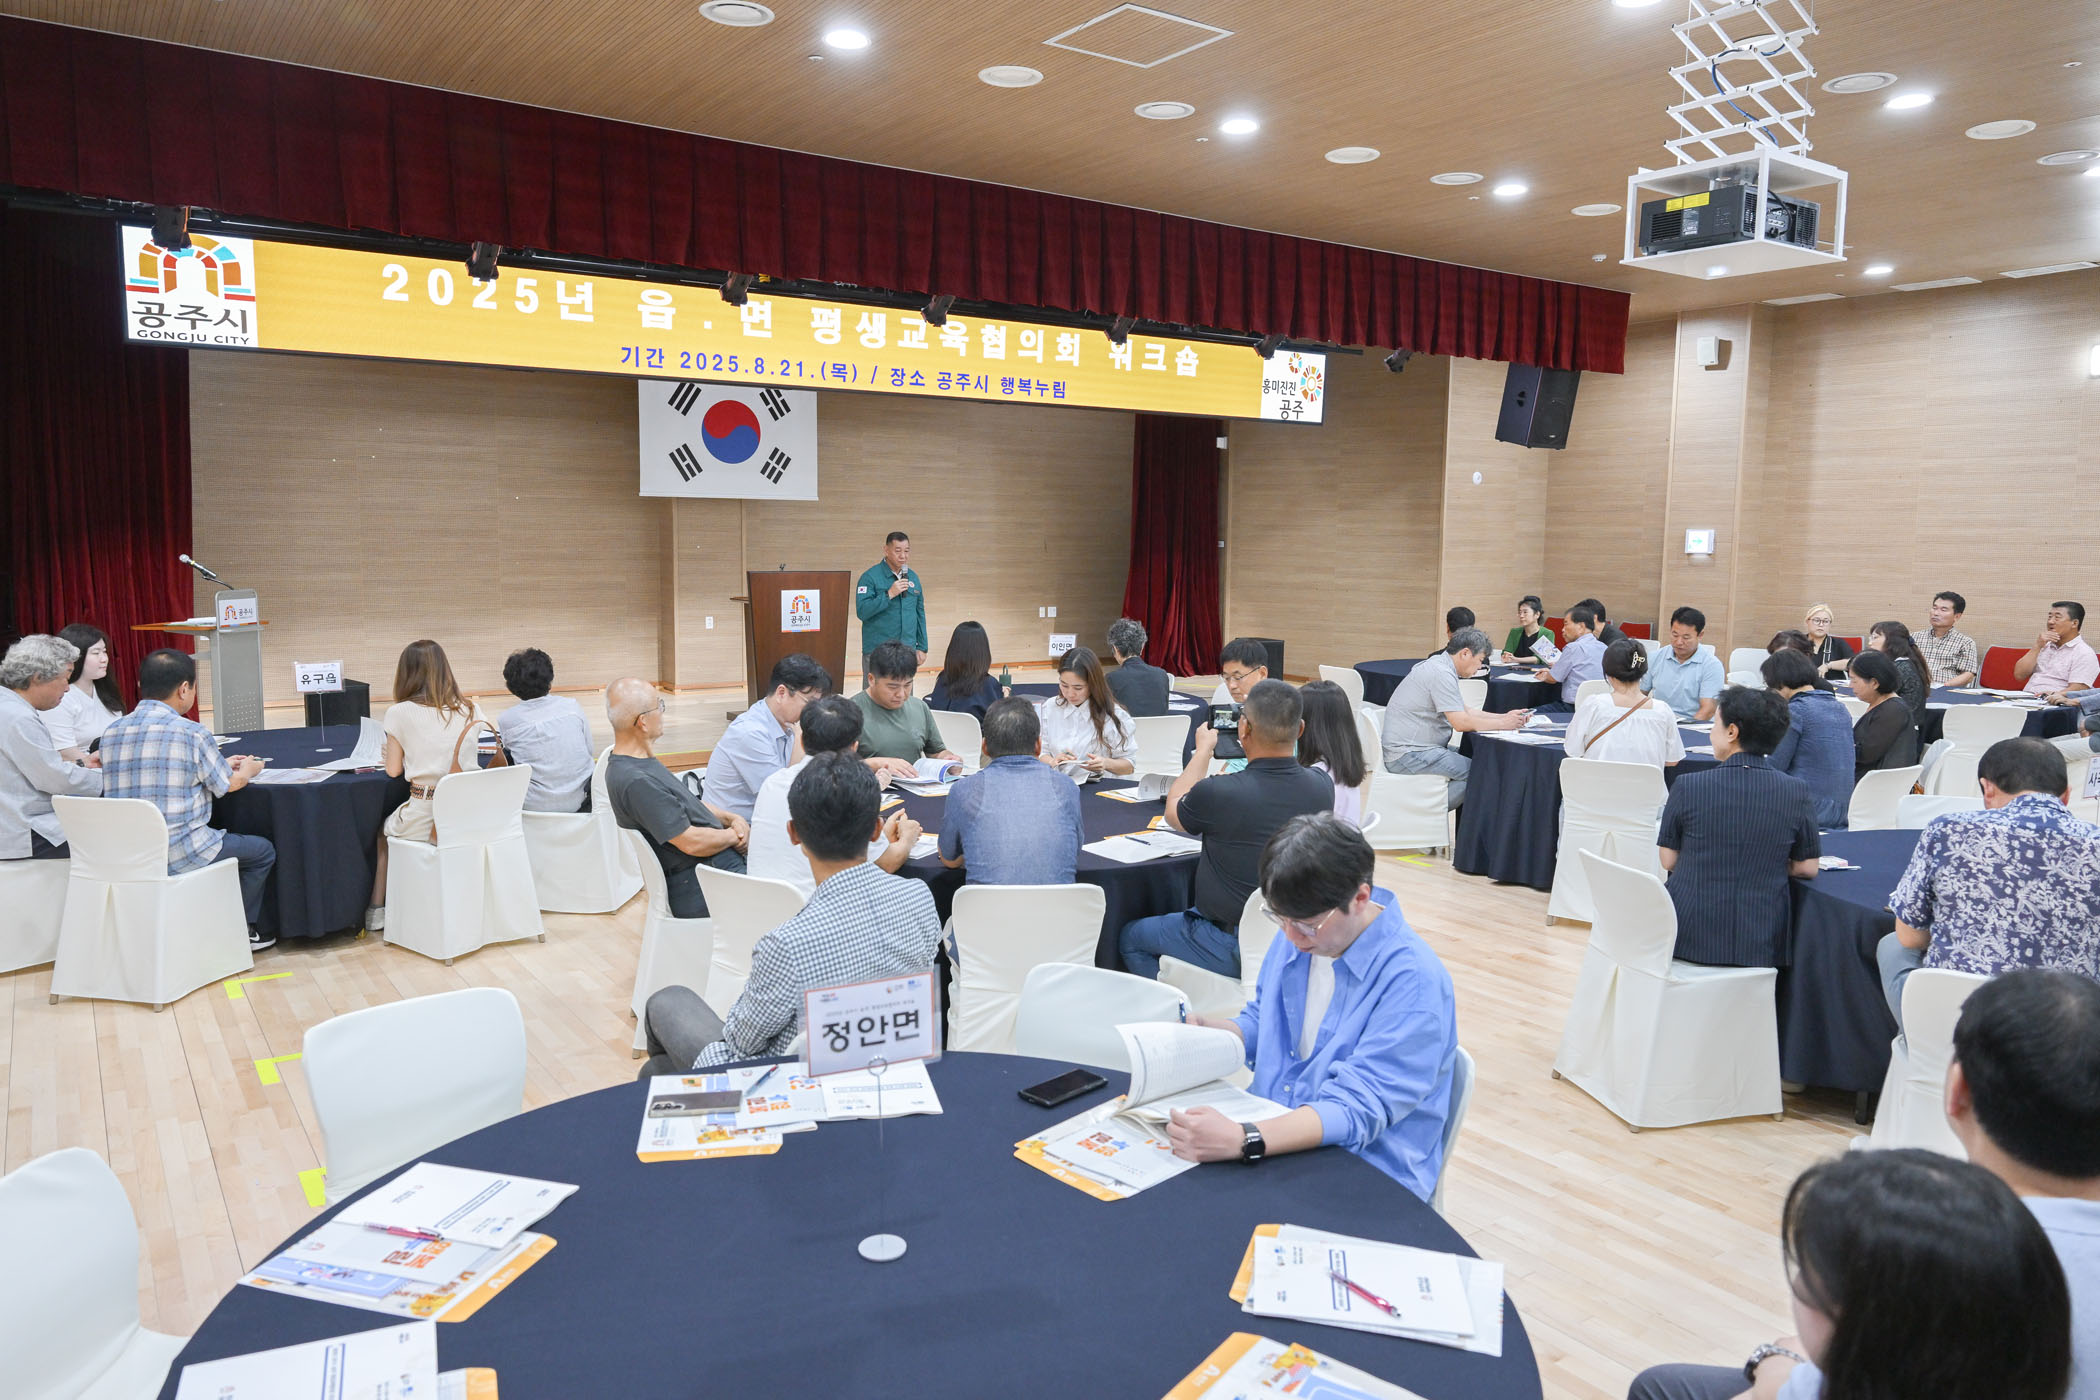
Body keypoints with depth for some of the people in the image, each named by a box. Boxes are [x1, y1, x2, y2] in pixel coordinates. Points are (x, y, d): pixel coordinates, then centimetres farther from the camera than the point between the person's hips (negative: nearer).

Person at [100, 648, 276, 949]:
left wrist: (222, 765, 26)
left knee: (223, 838, 32)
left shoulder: (111, 732, 5)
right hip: (180, 855, -7)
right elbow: (230, 785, 0)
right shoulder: (192, 733, -14)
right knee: (262, 850, 17)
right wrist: (248, 770, 24)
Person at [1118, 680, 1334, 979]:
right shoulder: (1322, 787, -13)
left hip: (1235, 949, -6)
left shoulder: (1217, 794, -27)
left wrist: (1204, 750, 10)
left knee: (1130, 937, 19)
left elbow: (1173, 812, -1)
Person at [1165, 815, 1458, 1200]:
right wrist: (1201, 1028, -2)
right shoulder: (1296, 934, 4)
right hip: (1273, 1134, 8)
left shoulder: (1413, 981, -20)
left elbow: (1357, 1109, -27)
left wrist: (1242, 1140, -41)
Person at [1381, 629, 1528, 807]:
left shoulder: (1439, 666, 15)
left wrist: (1504, 717, 11)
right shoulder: (1442, 673, -17)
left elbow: (1465, 711, 20)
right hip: (1407, 755, -11)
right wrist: (1502, 724, -9)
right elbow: (1461, 722, -20)